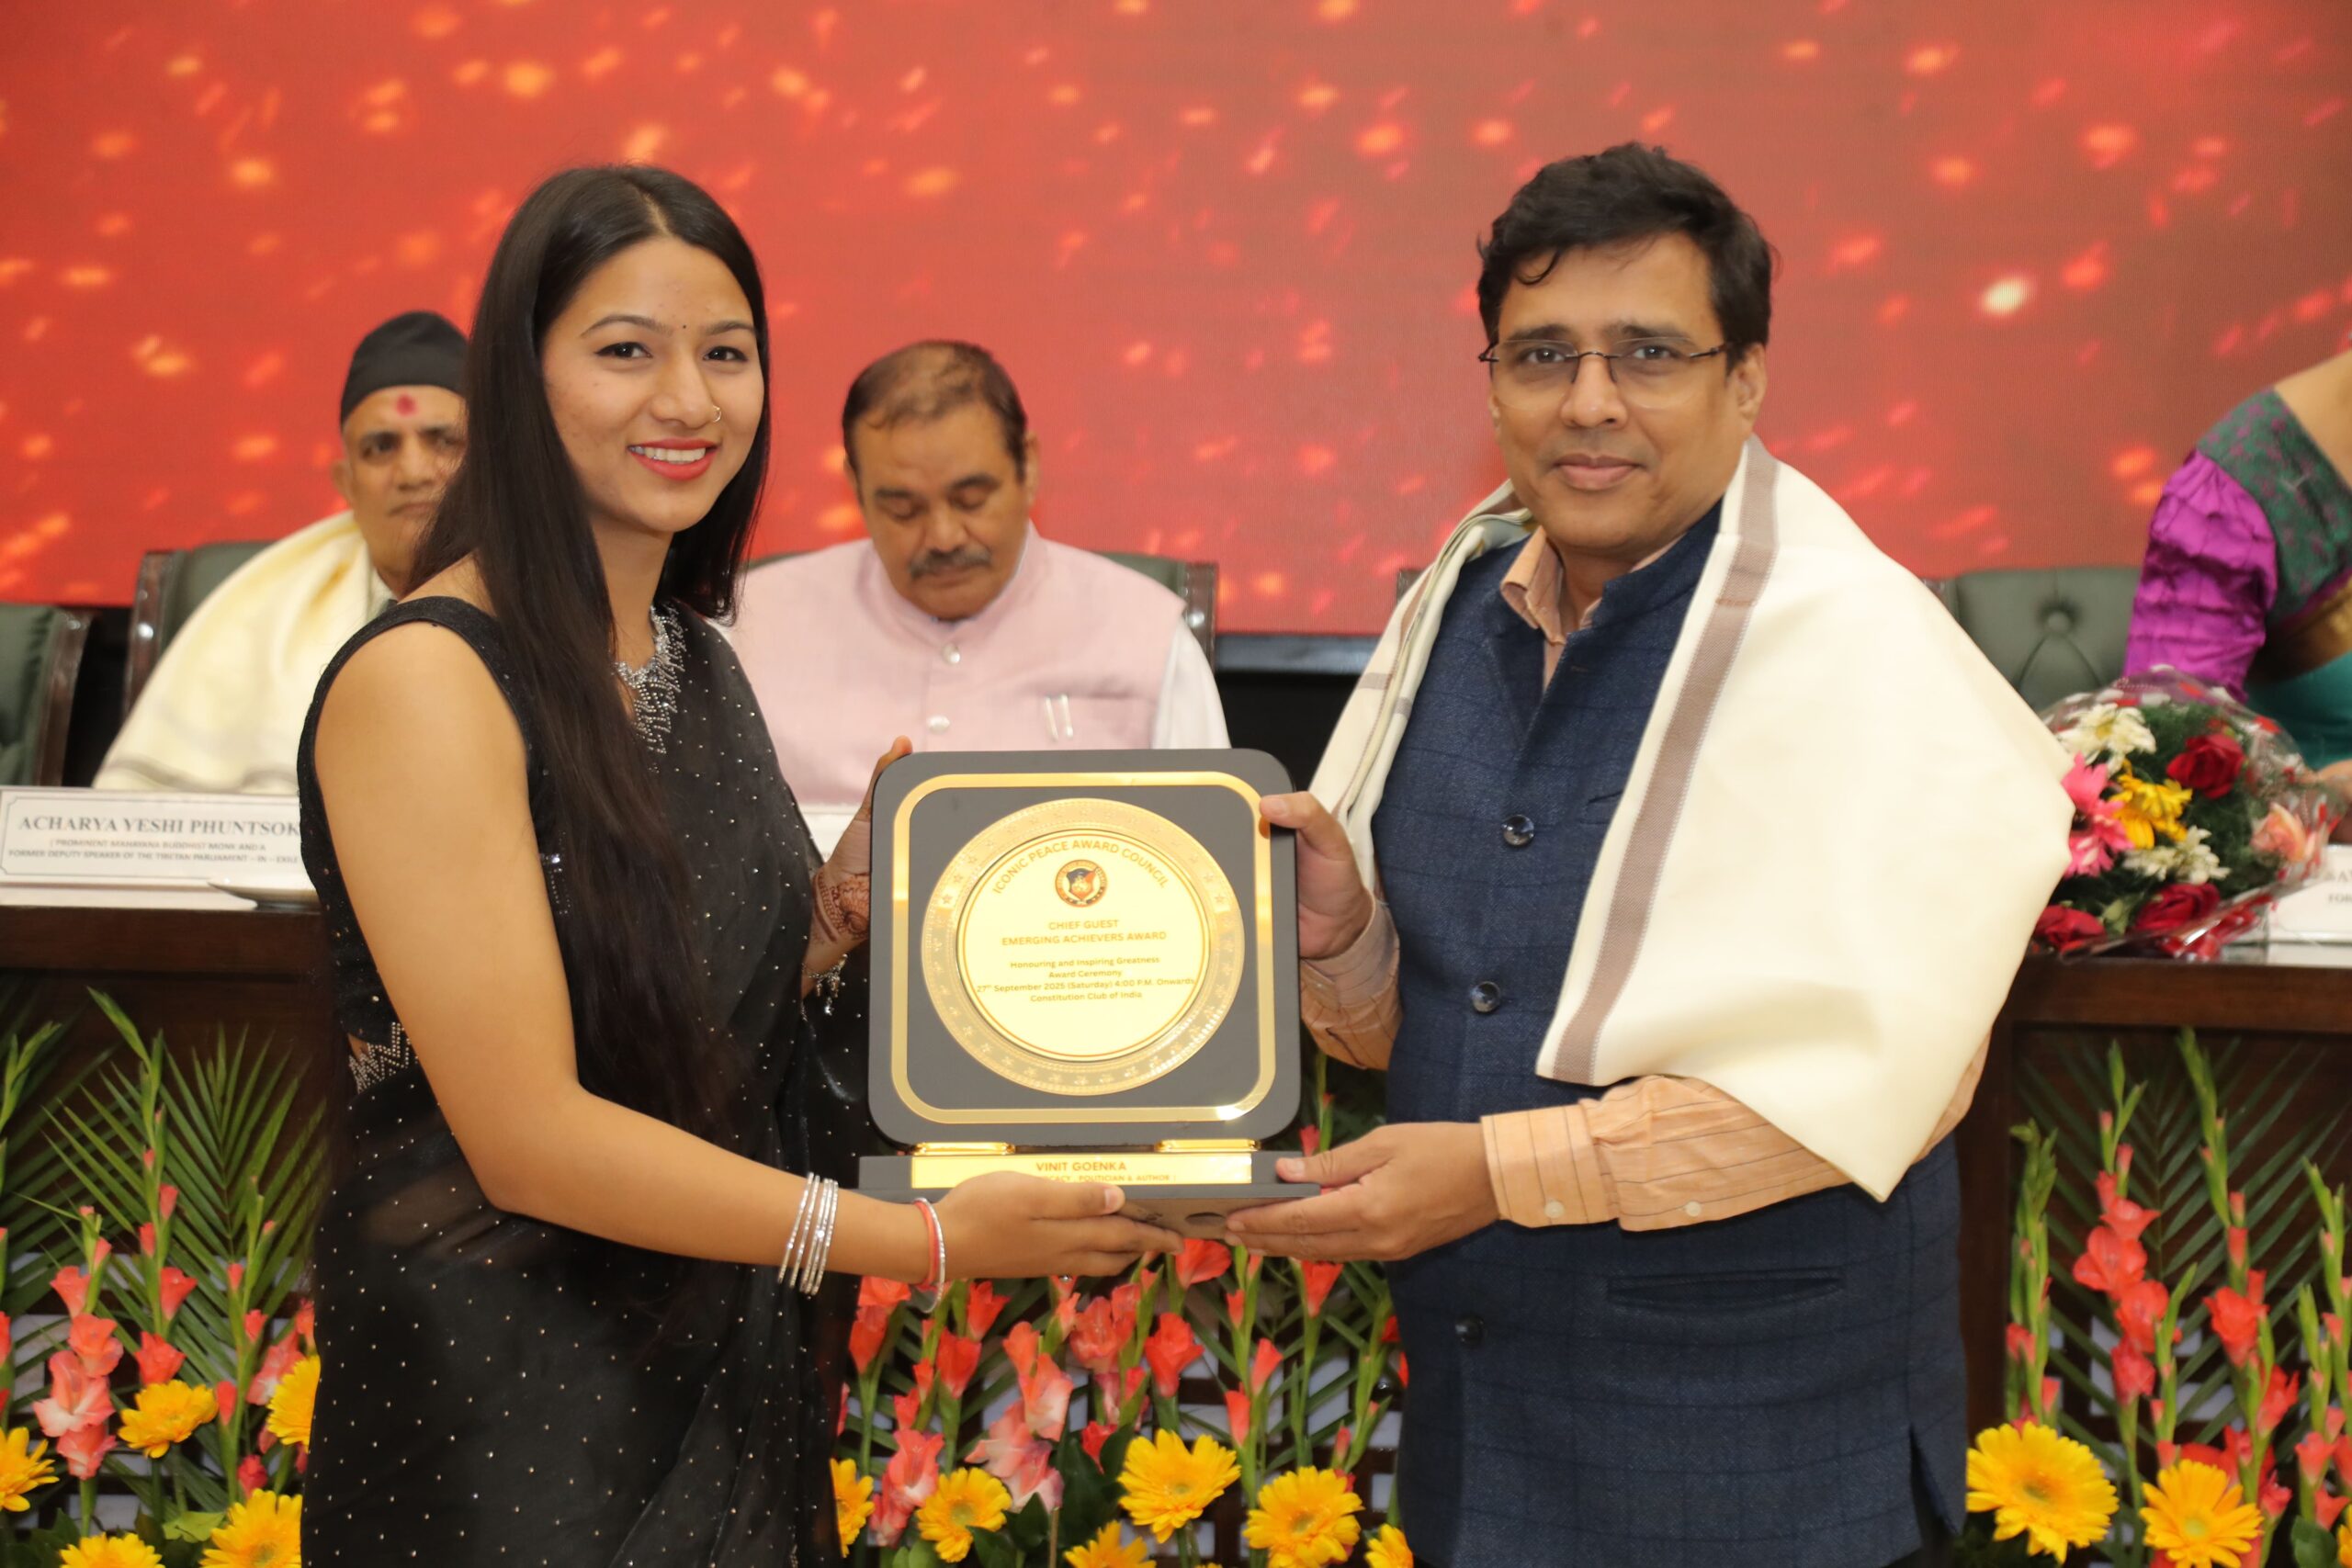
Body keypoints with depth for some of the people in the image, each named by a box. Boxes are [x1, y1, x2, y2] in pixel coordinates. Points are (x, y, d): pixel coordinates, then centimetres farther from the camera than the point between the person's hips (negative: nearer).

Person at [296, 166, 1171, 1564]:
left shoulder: (698, 662, 7)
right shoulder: (425, 678, -18)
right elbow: (527, 1137, -21)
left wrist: (843, 903, -7)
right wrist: (925, 1242, -21)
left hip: (732, 1384, 7)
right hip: (504, 1403, -7)